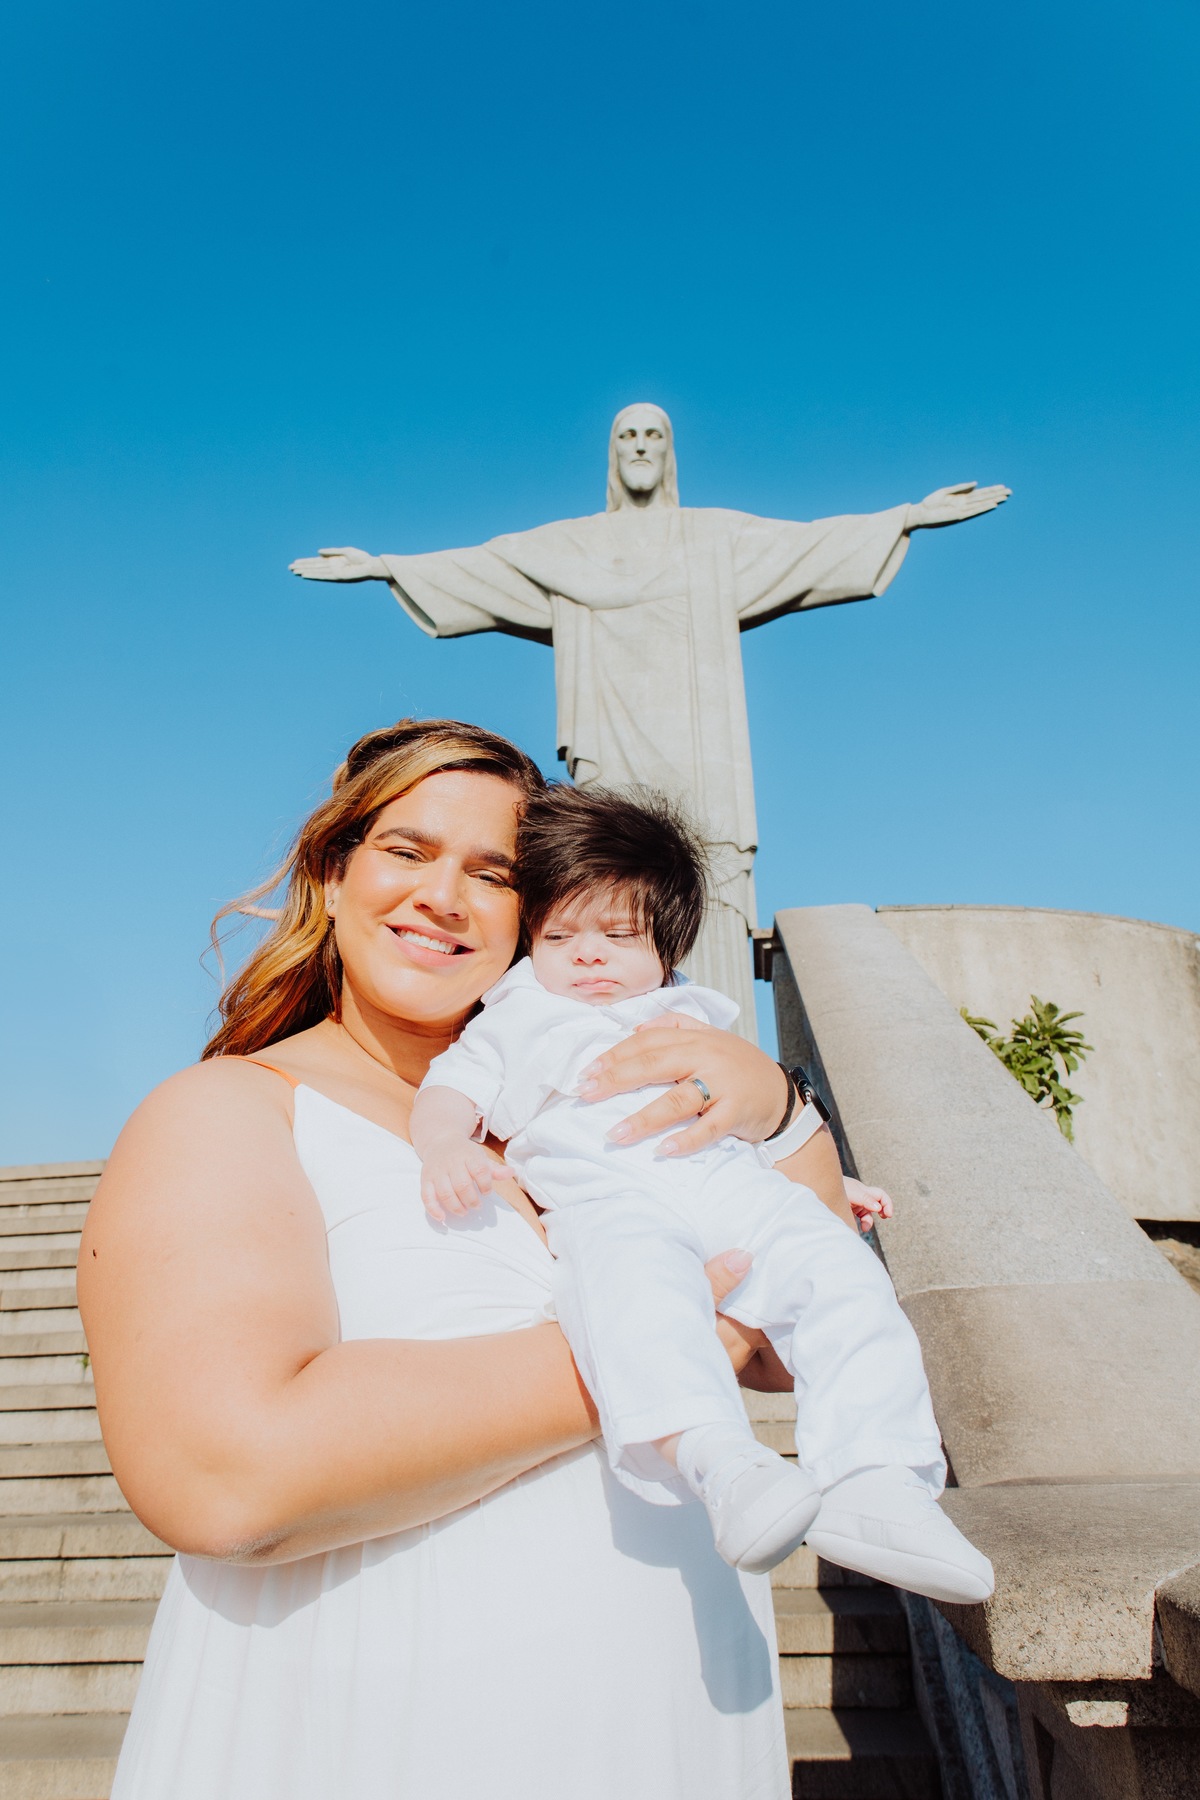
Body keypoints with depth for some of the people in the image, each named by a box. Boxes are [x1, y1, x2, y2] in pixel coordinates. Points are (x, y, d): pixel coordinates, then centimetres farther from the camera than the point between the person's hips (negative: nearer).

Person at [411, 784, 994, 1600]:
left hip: (729, 1177, 4)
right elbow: (449, 1092, 15)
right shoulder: (512, 1021, 26)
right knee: (631, 1282, -38)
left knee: (839, 1271, -21)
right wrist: (444, 1148, -9)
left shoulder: (691, 1019, 33)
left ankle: (874, 1478, -25)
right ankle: (718, 1461, -47)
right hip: (603, 1198, -3)